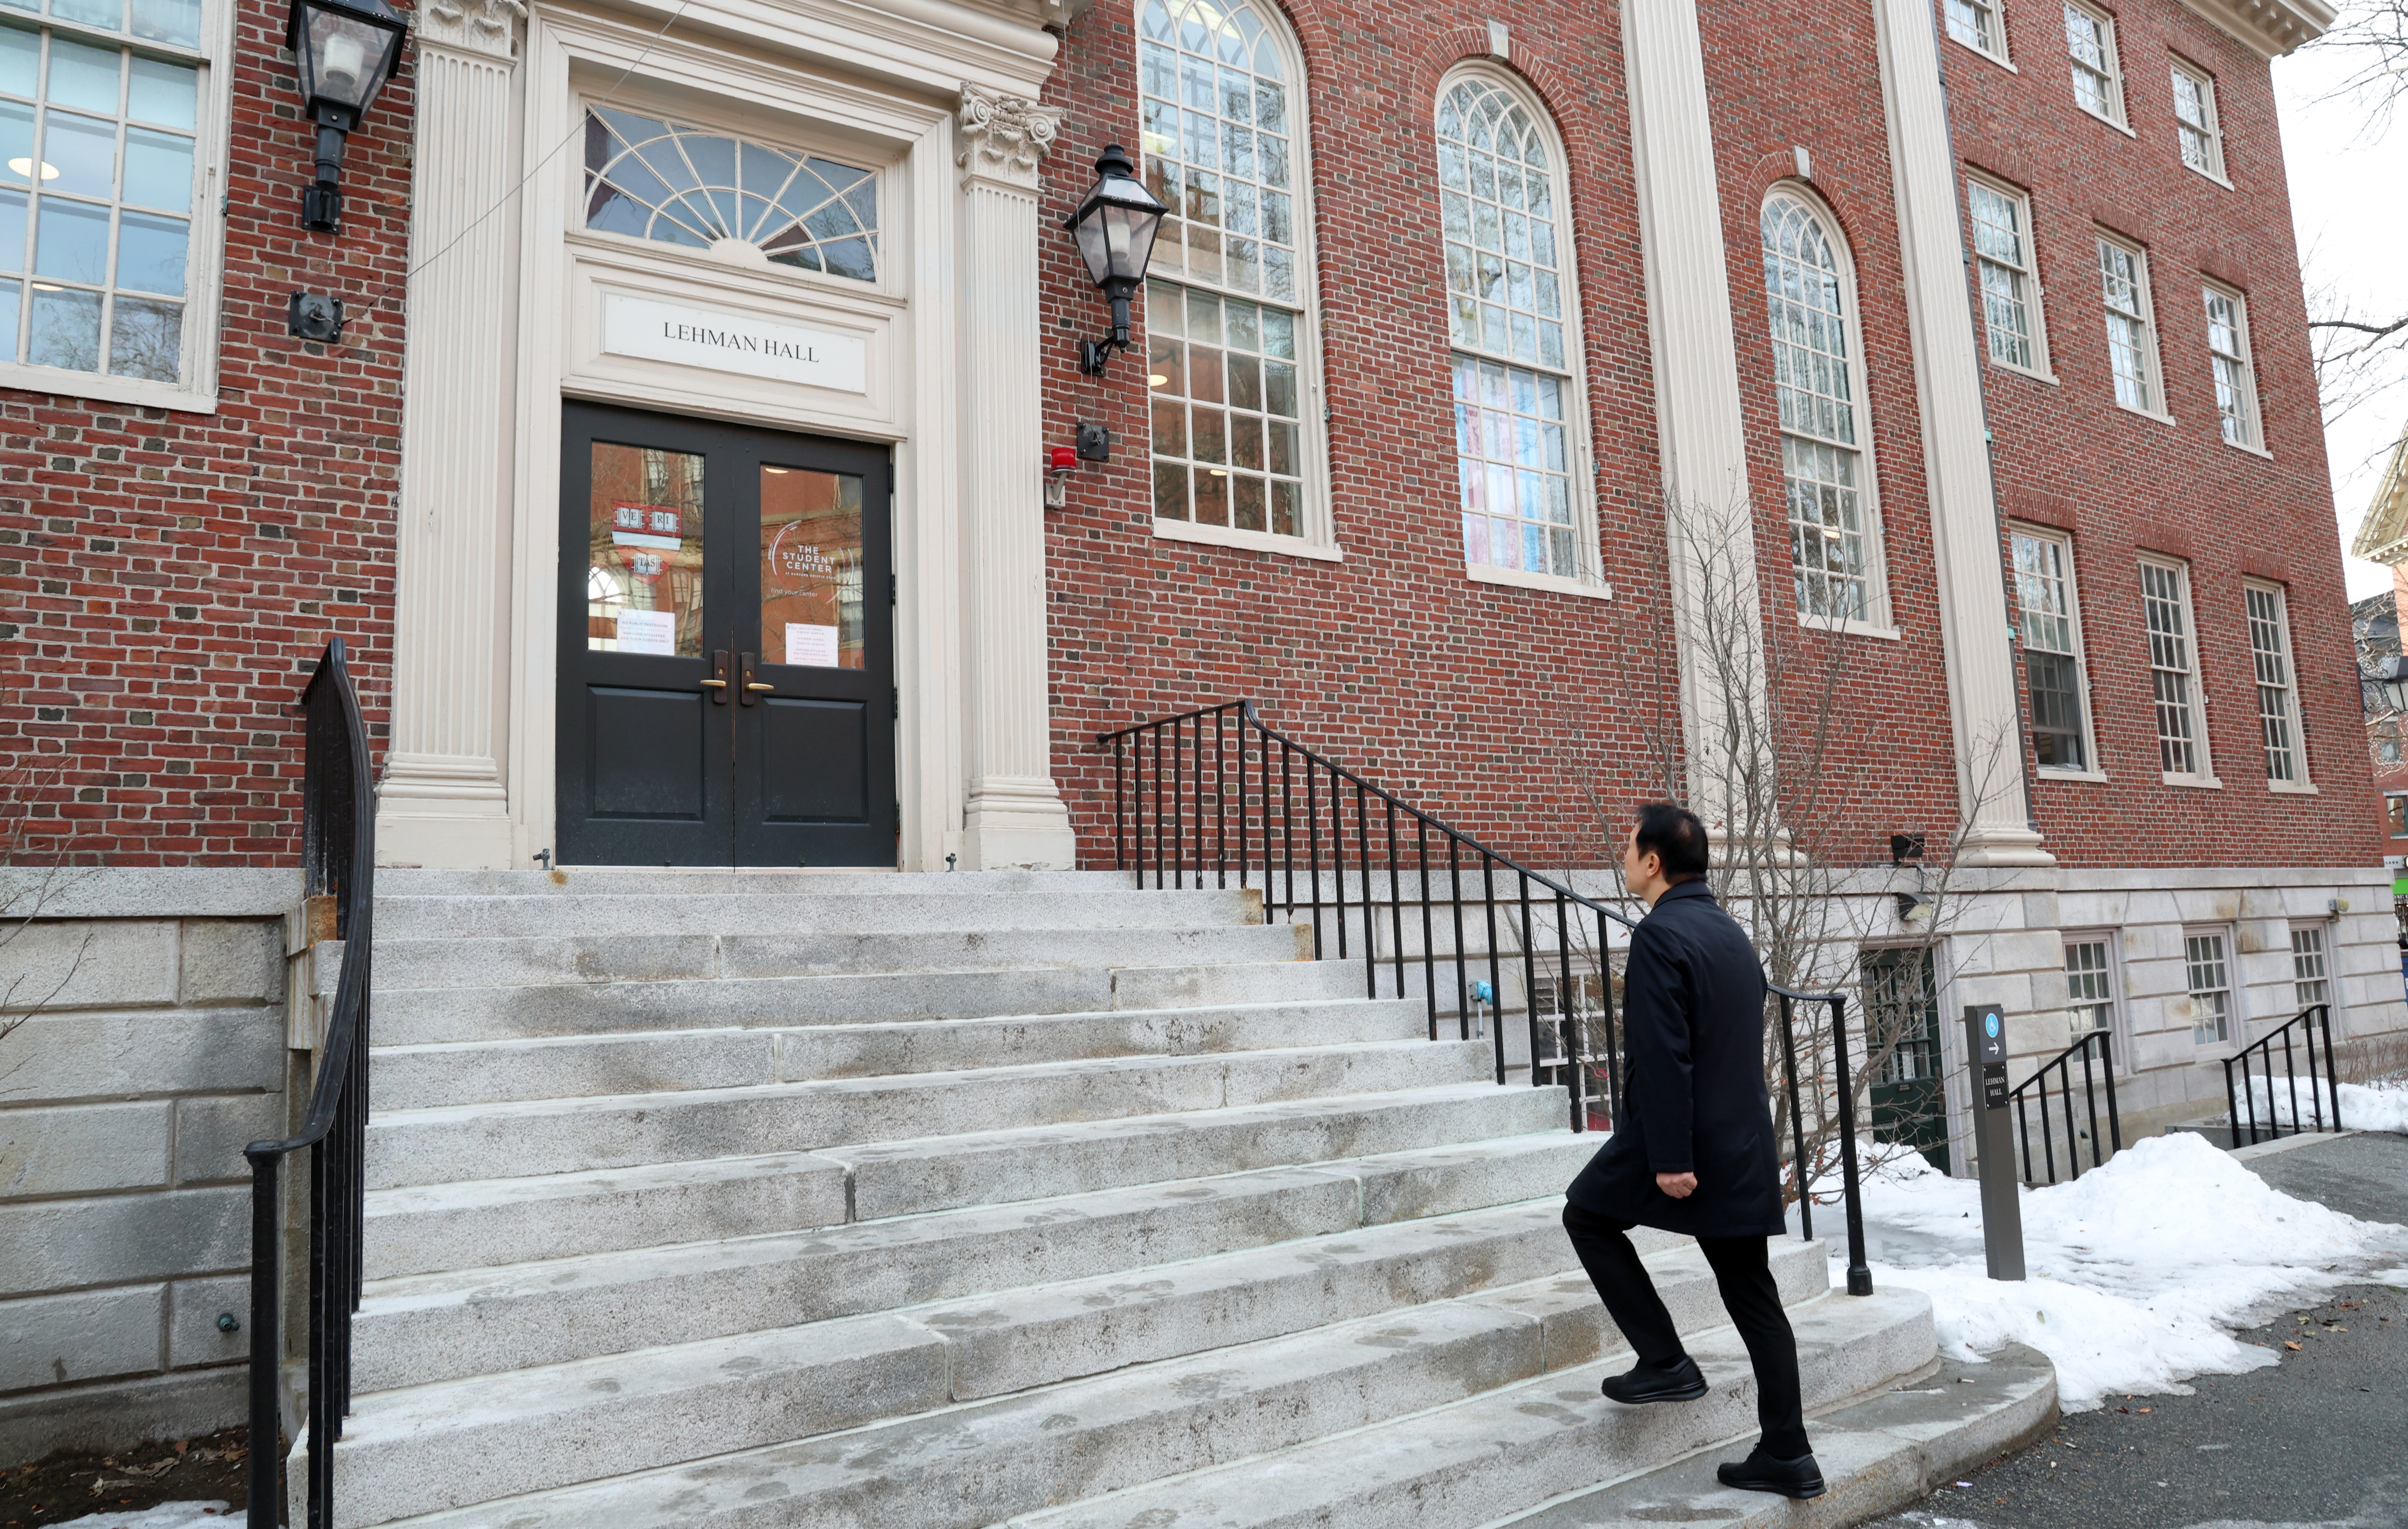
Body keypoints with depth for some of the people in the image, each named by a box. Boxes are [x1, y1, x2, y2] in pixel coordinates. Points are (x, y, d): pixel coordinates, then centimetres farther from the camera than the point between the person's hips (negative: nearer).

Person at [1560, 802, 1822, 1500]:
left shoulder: (1660, 934, -15)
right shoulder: (1731, 931, 13)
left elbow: (1663, 1057, -21)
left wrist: (1670, 1158, -21)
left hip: (1684, 1142, -8)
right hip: (1744, 1145, 8)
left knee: (1587, 1213, 13)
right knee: (1751, 1294, 12)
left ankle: (1664, 1360, 9)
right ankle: (1787, 1455, 15)